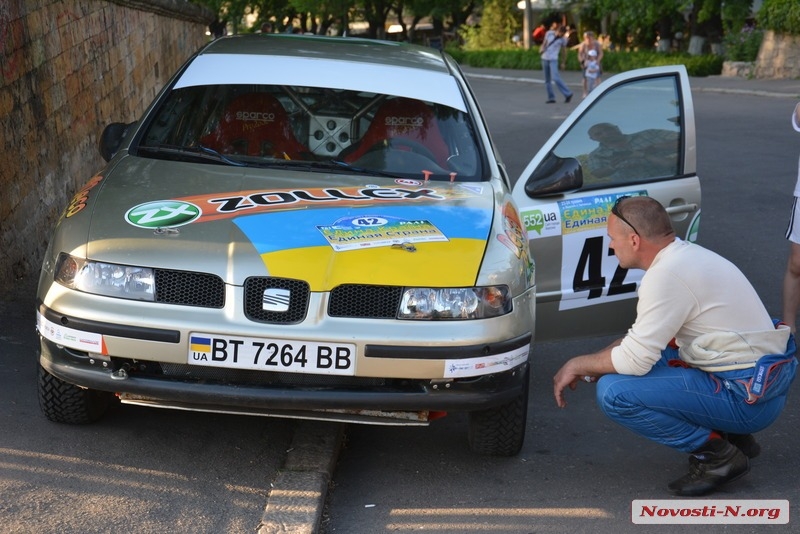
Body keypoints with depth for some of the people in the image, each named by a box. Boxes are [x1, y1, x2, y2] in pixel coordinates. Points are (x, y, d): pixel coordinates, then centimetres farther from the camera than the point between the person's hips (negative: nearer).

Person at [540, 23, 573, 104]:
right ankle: (551, 98, 9)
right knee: (547, 80, 5)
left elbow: (564, 51, 4)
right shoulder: (549, 33, 1)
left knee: (555, 78, -19)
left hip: (553, 60, -5)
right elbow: (544, 43, 11)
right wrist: (542, 50, -9)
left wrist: (563, 62, 9)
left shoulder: (563, 40, -6)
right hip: (545, 58, 5)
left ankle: (568, 94, -10)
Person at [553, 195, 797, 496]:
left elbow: (635, 360, -18)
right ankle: (732, 435, 18)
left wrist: (578, 365, -2)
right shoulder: (685, 254, 11)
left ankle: (717, 455, -6)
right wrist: (592, 366, 13)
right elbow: (643, 336, 22)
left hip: (749, 400, -10)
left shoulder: (667, 274, -19)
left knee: (614, 392, -17)